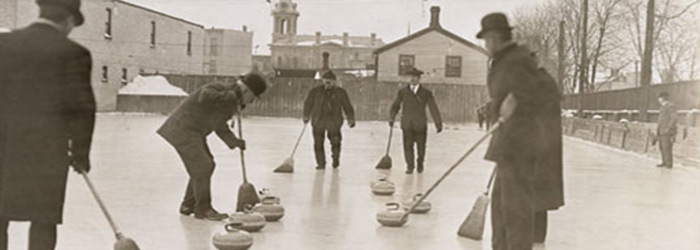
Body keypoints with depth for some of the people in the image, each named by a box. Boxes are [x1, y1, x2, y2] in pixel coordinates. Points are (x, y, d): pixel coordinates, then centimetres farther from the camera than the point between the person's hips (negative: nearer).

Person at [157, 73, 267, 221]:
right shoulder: (220, 89, -20)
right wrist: (231, 96, -37)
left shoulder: (233, 100, 9)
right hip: (184, 130, -10)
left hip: (194, 133, 10)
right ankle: (203, 209, -2)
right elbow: (204, 97, -43)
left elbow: (221, 127, 13)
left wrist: (234, 141, -1)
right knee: (202, 166, -12)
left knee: (206, 165, 13)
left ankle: (188, 205, 25)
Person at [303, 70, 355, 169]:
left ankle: (336, 159, 19)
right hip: (318, 121, 1)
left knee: (335, 140, -7)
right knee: (318, 142, -1)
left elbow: (347, 106, 12)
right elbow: (308, 103, 11)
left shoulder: (340, 92, 9)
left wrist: (351, 119, 3)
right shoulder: (316, 91, 8)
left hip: (334, 121, -1)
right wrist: (306, 116, 1)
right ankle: (321, 163, 12)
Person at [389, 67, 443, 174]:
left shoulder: (426, 93, 0)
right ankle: (410, 166, 5)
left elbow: (433, 108, -1)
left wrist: (438, 124, -6)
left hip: (420, 125, 0)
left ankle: (420, 162, 34)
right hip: (407, 124, 0)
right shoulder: (402, 92, 4)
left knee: (421, 146, 10)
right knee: (408, 146, -6)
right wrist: (391, 118, -8)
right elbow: (395, 106, 8)